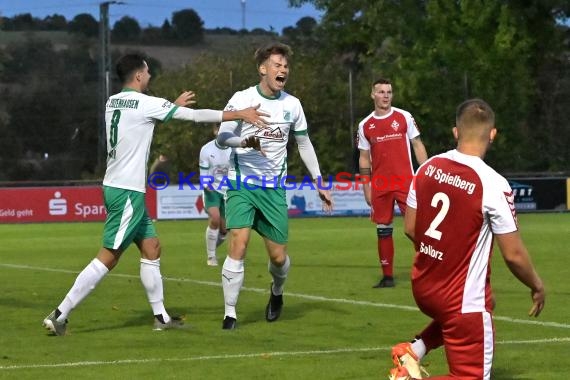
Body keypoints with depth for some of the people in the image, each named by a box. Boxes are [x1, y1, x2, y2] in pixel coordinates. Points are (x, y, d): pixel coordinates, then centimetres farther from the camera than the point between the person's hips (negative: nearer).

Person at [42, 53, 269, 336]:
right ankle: (59, 316, -11)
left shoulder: (113, 102, 10)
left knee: (151, 249, 15)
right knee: (107, 258, -9)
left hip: (117, 186, 9)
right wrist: (239, 114, -1)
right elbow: (195, 115, -9)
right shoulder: (144, 103, -13)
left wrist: (175, 105, 35)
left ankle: (161, 317, 18)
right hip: (127, 192, -9)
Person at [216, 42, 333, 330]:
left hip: (274, 188, 3)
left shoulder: (292, 104, 4)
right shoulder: (241, 99, -7)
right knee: (239, 244, -19)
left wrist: (319, 183, 13)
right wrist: (246, 142, -27)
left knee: (278, 256, 4)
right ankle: (230, 314, -11)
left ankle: (277, 292, 38)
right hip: (242, 184, -3)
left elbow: (304, 144, 15)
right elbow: (222, 137, -7)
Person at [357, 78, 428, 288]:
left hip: (405, 182, -2)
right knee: (383, 230, 5)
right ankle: (387, 276, 12)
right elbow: (364, 158, 13)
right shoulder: (365, 125, 8)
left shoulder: (404, 117, 3)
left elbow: (418, 146, 5)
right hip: (379, 185, 2)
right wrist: (366, 188, 9)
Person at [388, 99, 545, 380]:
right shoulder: (493, 184, -21)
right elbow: (513, 254, -15)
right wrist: (537, 286, 4)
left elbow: (410, 229, 7)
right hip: (462, 300, -7)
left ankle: (414, 351, 15)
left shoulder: (427, 168, -5)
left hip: (423, 288, 7)